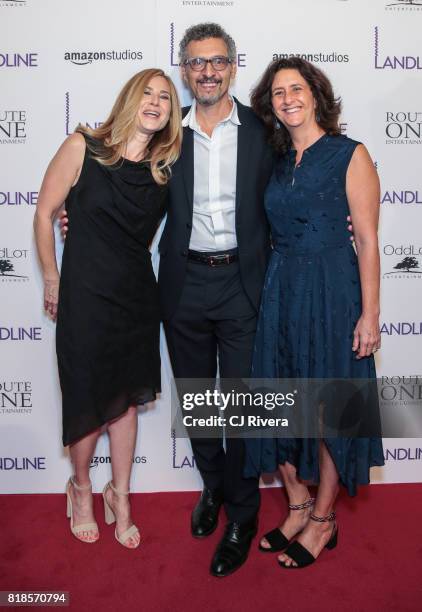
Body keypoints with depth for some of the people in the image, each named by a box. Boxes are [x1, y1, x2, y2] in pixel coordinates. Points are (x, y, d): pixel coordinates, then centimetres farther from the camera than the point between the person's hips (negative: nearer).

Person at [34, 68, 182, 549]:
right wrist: (52, 280, 0)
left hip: (137, 297, 4)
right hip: (85, 296, -4)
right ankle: (80, 487, 35)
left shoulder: (164, 169, 3)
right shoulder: (83, 148, -8)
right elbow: (44, 213, -3)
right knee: (89, 400, 8)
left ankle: (120, 495, 32)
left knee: (126, 398, 13)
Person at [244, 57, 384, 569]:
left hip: (331, 290, -5)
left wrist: (369, 313, -12)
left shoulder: (350, 155, -4)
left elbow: (367, 239, -8)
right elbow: (275, 232, 13)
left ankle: (323, 521, 25)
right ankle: (298, 507, 29)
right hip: (280, 289, 6)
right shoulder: (277, 161, 12)